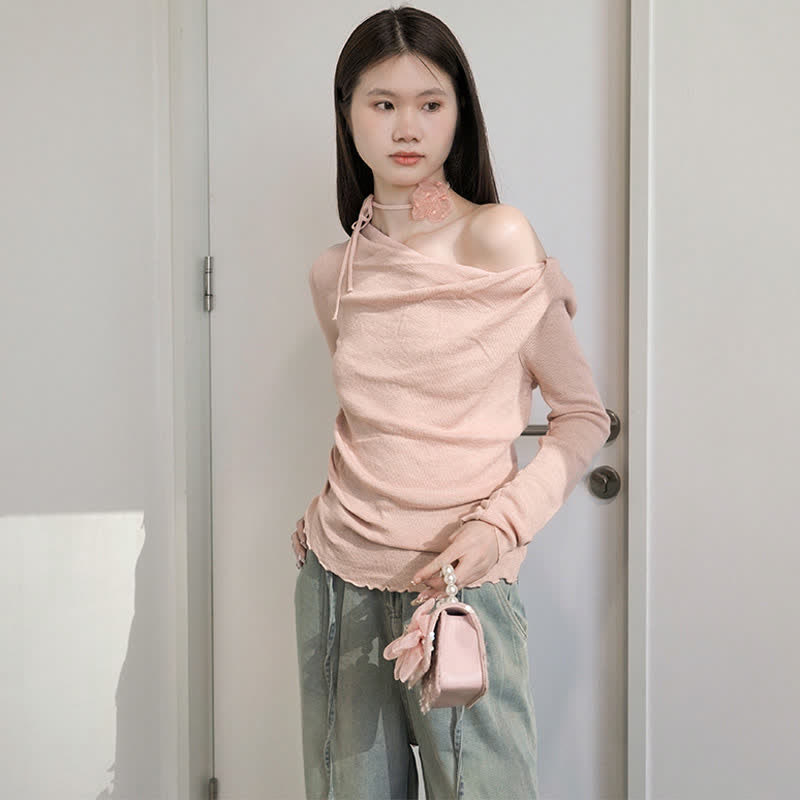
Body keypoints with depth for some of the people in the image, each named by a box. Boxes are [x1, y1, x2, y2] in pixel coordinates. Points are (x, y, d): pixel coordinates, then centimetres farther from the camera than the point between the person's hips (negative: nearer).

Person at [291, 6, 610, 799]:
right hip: (337, 576, 5)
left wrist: (500, 525, -16)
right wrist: (330, 511, 7)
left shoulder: (499, 241, -10)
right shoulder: (333, 273, 6)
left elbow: (585, 416, -5)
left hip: (458, 580, -4)